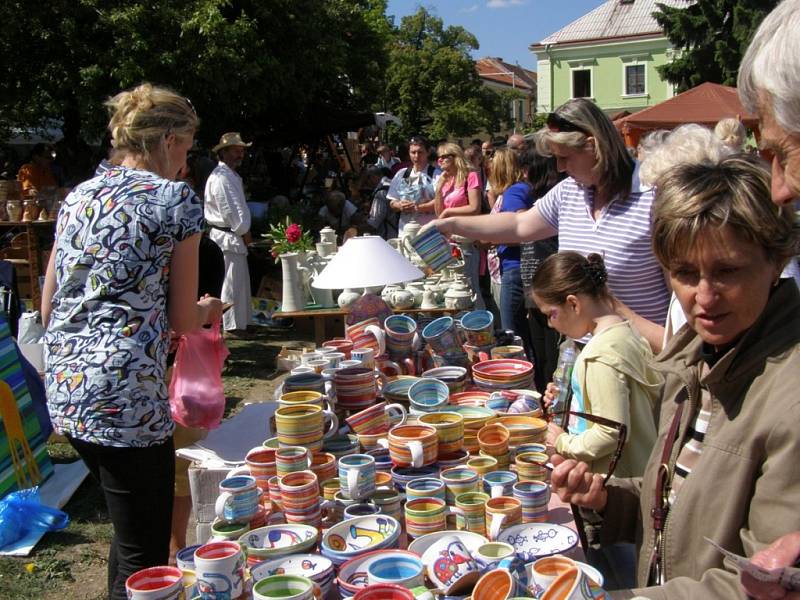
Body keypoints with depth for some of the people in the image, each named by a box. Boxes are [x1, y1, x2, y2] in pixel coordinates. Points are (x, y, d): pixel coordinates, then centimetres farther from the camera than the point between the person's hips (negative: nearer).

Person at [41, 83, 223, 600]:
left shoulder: (78, 197, 13)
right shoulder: (177, 199, -5)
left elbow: (48, 307, 16)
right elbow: (183, 319, -3)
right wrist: (211, 310, 18)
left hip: (65, 388, 8)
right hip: (126, 396, -8)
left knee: (129, 532, 27)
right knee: (145, 557, 4)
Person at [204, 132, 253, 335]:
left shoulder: (232, 176, 18)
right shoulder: (221, 177, -15)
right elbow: (230, 211, -19)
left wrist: (244, 231, 11)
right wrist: (244, 232, -10)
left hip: (235, 235, 10)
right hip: (228, 238, -10)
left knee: (241, 281, 16)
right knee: (232, 283, -5)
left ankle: (241, 323, 25)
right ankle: (233, 326, 1)